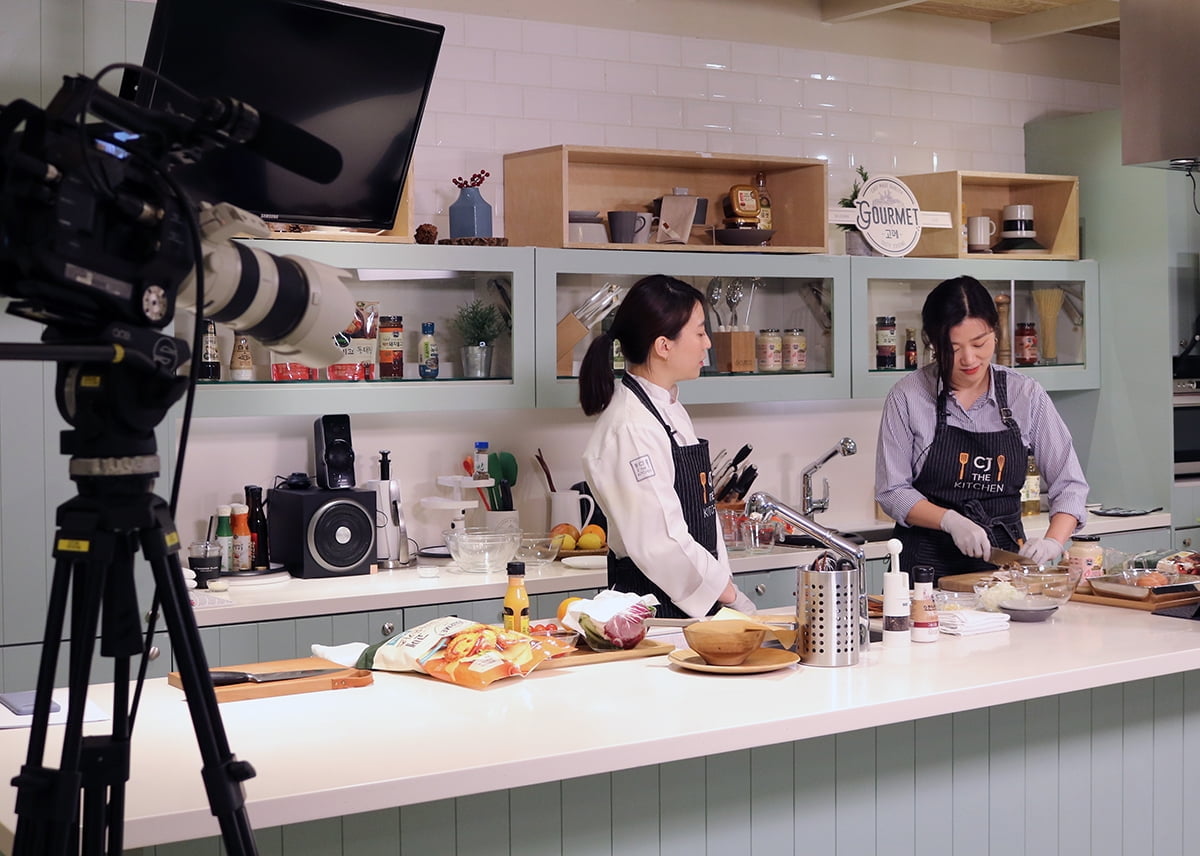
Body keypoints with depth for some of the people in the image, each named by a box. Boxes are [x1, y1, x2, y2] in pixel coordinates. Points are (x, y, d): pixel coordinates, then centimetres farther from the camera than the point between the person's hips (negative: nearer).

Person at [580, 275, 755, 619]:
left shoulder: (672, 410, 12)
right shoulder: (630, 429, -18)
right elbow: (660, 544, -22)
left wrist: (735, 601, 10)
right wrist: (732, 596, -11)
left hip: (694, 605, 9)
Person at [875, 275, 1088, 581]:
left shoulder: (1026, 395, 2)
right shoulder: (907, 397, -3)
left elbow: (1069, 485, 4)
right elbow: (891, 492, -1)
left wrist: (1052, 542, -13)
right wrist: (951, 521, -16)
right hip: (927, 561, -2)